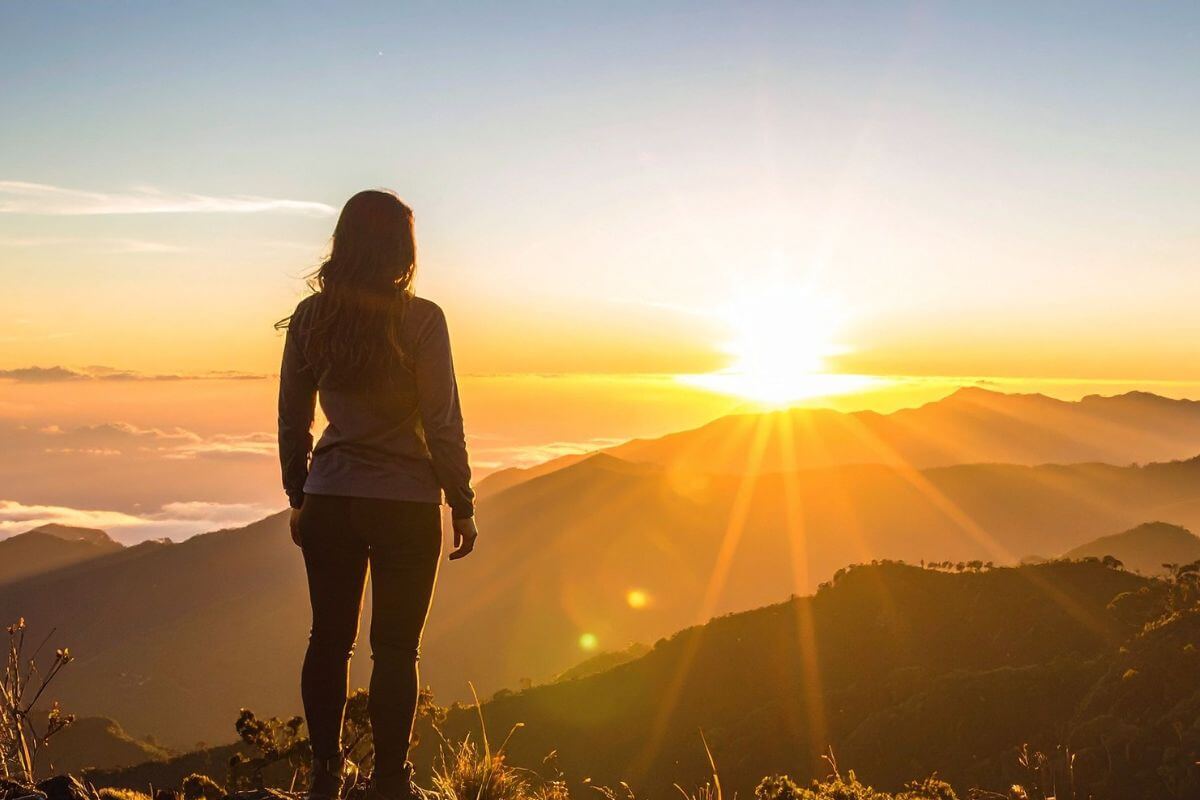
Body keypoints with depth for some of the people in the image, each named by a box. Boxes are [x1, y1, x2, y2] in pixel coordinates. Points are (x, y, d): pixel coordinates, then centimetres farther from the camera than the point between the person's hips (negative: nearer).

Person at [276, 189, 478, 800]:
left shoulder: (309, 317, 1)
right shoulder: (419, 320, -12)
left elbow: (292, 419, 7)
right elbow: (442, 425, -10)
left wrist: (298, 499, 18)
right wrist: (462, 506, 0)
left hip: (328, 502, 4)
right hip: (406, 504, -4)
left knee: (329, 639, 12)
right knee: (395, 648, 5)